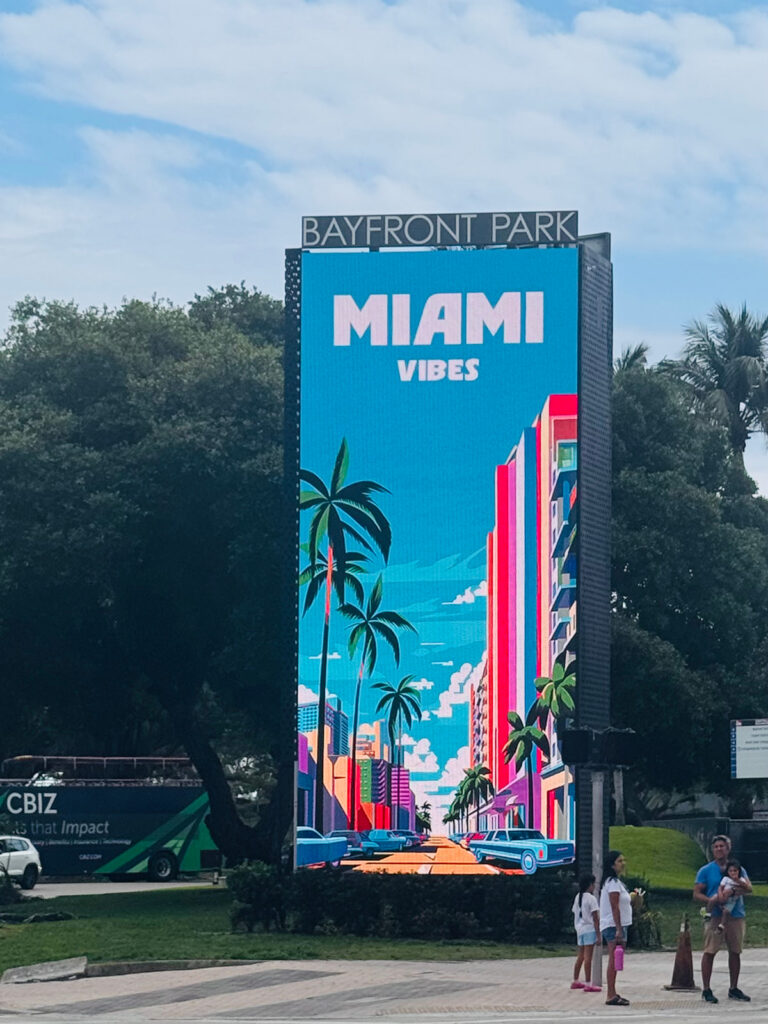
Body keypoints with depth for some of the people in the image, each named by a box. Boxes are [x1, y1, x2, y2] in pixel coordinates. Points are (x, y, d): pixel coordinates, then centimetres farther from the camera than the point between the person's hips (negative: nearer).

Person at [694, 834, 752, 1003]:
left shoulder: (738, 869, 13)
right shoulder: (705, 871, 5)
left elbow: (750, 888, -1)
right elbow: (696, 894, 0)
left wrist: (743, 886, -25)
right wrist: (711, 900, -19)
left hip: (736, 915, 4)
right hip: (715, 916, -4)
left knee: (735, 952, 8)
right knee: (710, 951, -8)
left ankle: (734, 989, 19)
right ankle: (706, 990, -4)